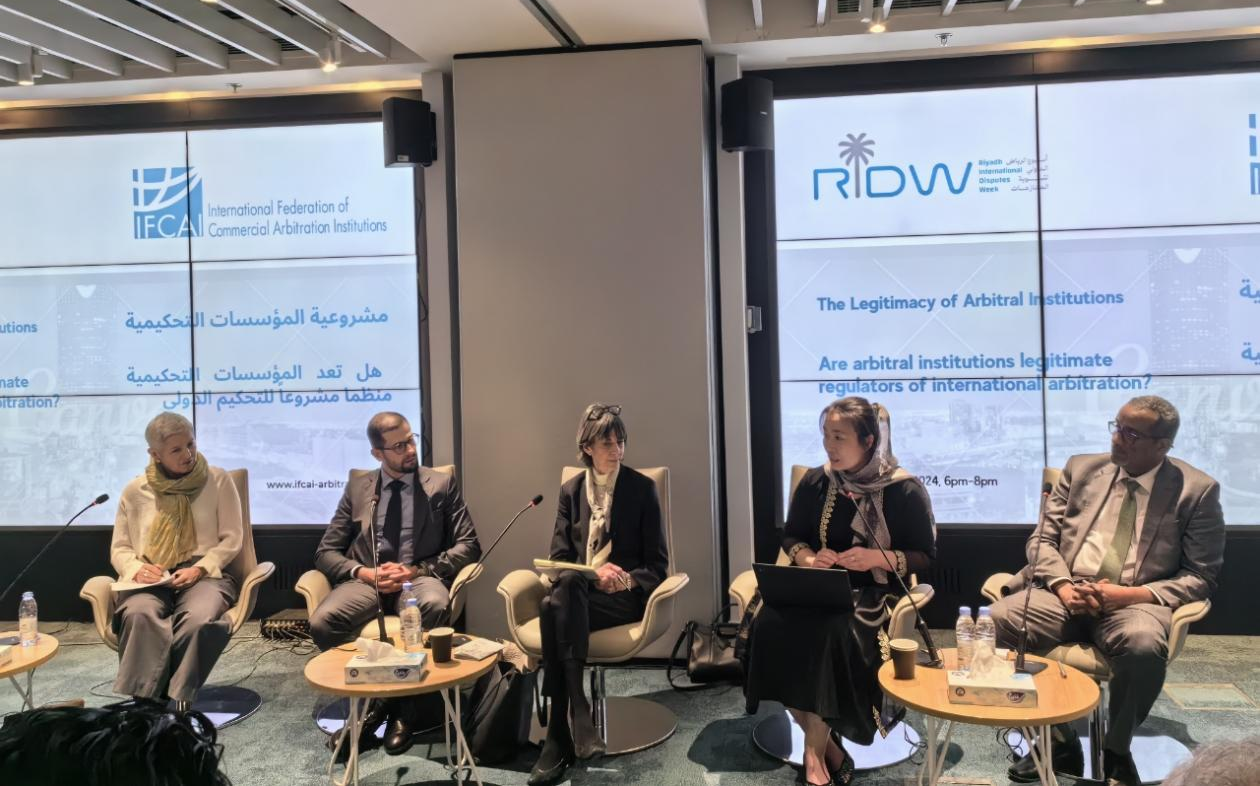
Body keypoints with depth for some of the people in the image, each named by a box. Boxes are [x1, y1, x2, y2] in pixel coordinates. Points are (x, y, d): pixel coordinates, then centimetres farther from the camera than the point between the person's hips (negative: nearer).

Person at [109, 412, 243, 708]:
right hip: (150, 580, 1)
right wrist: (136, 569, -7)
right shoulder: (135, 491, 12)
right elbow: (119, 548, 16)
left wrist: (199, 568, -11)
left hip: (204, 575, -1)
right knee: (139, 615, -36)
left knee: (197, 620, -38)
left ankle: (175, 704, -33)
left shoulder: (218, 480, 7)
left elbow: (232, 539, 6)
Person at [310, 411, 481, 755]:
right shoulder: (357, 487, 14)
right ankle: (372, 693, -6)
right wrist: (363, 572, -12)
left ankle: (400, 702, -15)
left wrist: (416, 571, -13)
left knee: (436, 606, -38)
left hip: (419, 578, -1)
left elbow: (468, 546, 2)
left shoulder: (441, 484, 10)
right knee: (323, 622, -31)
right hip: (367, 580, 2)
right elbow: (326, 553, 10)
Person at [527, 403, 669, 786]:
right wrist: (594, 571, -15)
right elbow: (559, 558, 6)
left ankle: (559, 737, -34)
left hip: (625, 596, -3)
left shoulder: (642, 488, 4)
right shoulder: (570, 491, 13)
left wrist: (626, 580, -18)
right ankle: (577, 713, -40)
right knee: (567, 582, -36)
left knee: (556, 606, -34)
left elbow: (657, 564, 3)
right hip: (576, 592, 3)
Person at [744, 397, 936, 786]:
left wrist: (879, 558, -17)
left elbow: (925, 555, 1)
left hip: (875, 592, -3)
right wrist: (808, 558, -5)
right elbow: (791, 537, 18)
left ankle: (815, 749, -17)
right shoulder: (814, 482, 8)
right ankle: (823, 740, -14)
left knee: (834, 631, -37)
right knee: (771, 623, -29)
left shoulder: (905, 490, -3)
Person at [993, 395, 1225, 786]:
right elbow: (1042, 539, 9)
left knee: (1143, 645, -38)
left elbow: (1200, 577, 0)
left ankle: (1116, 751, -7)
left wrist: (1131, 594, -15)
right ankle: (1058, 742, -6)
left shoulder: (1197, 490, 3)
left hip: (1136, 603, -2)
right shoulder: (1081, 469, 10)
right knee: (997, 621, -26)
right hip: (1067, 593, 3)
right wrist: (1063, 586, -11)